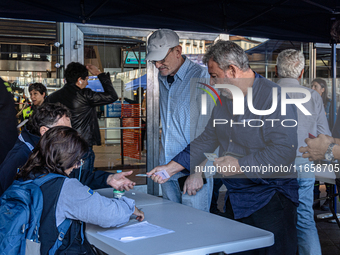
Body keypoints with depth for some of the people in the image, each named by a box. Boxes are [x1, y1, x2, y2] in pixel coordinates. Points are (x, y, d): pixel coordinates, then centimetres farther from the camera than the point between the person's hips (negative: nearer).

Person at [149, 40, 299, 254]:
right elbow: (207, 140, 16)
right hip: (235, 200, 8)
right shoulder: (225, 99, 11)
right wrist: (171, 167, 10)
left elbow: (284, 152, -24)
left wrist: (241, 165, -22)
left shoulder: (275, 97, -16)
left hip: (271, 199, -8)